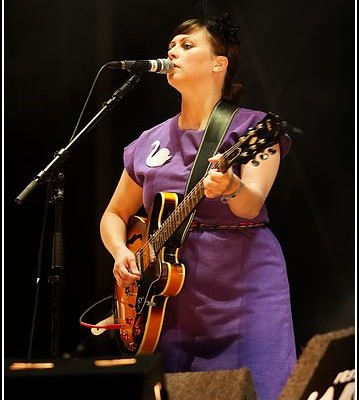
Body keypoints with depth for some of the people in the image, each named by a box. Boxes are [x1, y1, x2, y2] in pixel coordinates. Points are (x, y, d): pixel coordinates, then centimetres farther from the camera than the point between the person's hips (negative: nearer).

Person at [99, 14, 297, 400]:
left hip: (245, 291, -4)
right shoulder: (149, 143, 13)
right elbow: (114, 216, 22)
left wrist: (230, 188, -38)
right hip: (170, 298, 5)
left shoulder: (253, 127, -1)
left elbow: (252, 205, -16)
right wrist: (121, 253, 1)